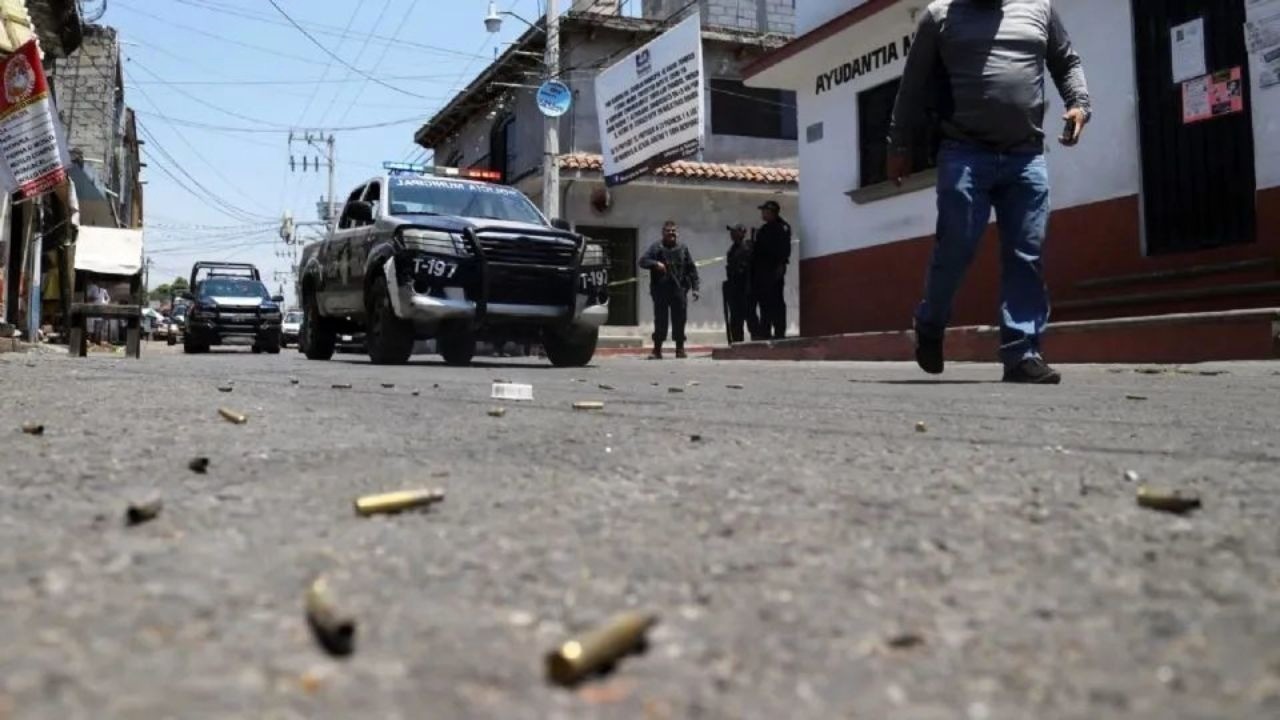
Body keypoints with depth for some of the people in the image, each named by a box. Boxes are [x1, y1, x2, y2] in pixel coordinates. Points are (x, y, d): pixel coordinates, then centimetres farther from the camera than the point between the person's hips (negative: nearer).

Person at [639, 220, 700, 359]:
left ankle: (680, 348, 14)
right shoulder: (656, 248, 5)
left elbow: (692, 269, 10)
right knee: (660, 320, 0)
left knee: (679, 320, 4)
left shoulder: (683, 249, 10)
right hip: (660, 291, -1)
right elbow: (643, 261, -1)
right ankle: (657, 349, 7)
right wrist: (655, 263, -20)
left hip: (679, 291, 2)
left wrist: (695, 288, 3)